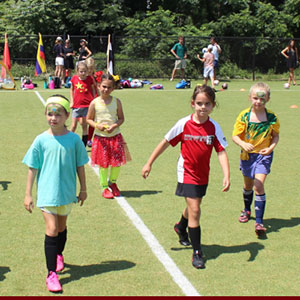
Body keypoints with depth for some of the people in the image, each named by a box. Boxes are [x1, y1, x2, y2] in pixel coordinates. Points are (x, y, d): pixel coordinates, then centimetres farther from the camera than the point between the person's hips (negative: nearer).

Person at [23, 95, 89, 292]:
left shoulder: (74, 139, -5)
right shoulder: (41, 140, -8)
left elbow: (80, 166, 5)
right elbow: (33, 168, -2)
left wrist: (83, 189, 11)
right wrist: (28, 194, -1)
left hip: (67, 192, 2)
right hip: (47, 192, -2)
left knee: (62, 227, 19)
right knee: (52, 230, -10)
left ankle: (58, 255, 46)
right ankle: (52, 273, -5)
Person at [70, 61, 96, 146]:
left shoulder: (89, 79, -4)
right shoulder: (74, 78, 0)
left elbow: (93, 90, 9)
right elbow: (71, 90, 15)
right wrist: (72, 102, 8)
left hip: (87, 106, -1)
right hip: (76, 106, 1)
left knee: (84, 126, 5)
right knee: (73, 125, 1)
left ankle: (83, 146, 12)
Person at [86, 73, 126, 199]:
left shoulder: (116, 101, -3)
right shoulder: (95, 103, -6)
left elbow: (121, 118, 3)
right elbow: (89, 119, 3)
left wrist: (115, 126, -16)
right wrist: (97, 125, -16)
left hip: (115, 136, 1)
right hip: (100, 137, -1)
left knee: (117, 162, 4)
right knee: (103, 164, 4)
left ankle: (112, 182, 31)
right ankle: (104, 187, 21)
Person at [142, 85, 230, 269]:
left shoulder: (214, 127, -9)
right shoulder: (184, 124, -14)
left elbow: (221, 151, -11)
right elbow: (165, 143, -4)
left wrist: (227, 176, -23)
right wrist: (149, 163, -1)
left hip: (203, 175, 4)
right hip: (187, 173, -4)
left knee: (193, 207, 23)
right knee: (195, 210, -11)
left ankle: (181, 228, 55)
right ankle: (197, 252, -2)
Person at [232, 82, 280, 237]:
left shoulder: (271, 117, -9)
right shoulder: (244, 116, -10)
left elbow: (276, 136, 3)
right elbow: (235, 136, -9)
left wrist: (271, 147, -15)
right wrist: (243, 144, -28)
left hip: (264, 155, -2)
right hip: (247, 154, 2)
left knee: (259, 185, -17)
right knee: (248, 185, 19)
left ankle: (259, 222, -12)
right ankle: (247, 210, 48)